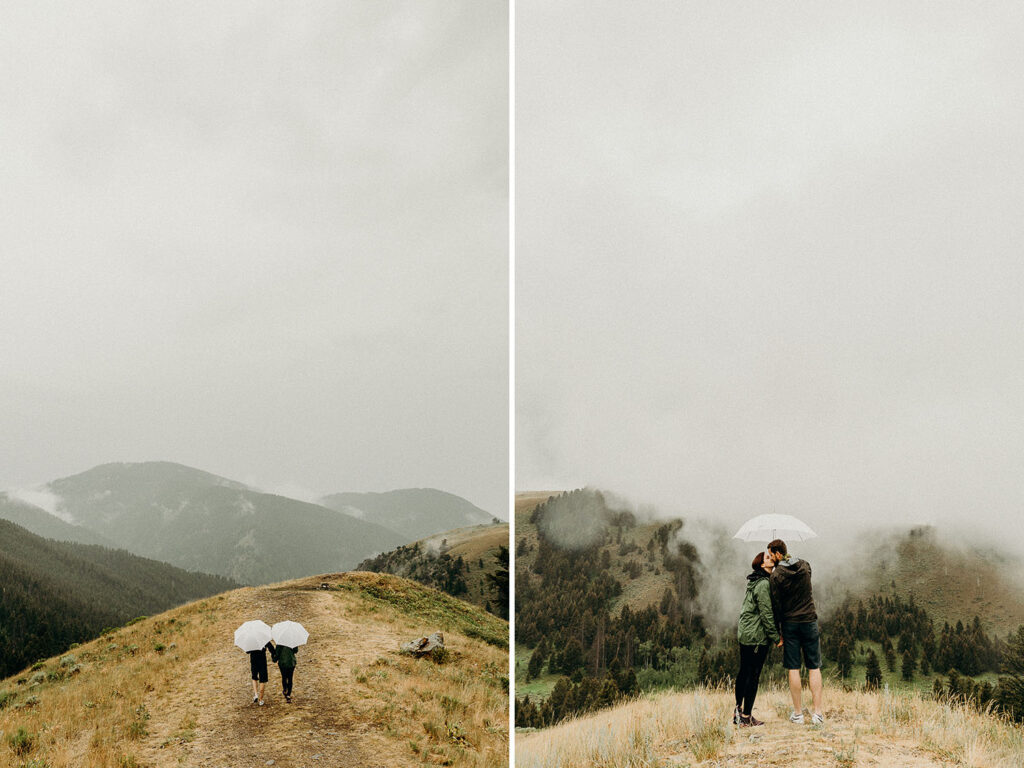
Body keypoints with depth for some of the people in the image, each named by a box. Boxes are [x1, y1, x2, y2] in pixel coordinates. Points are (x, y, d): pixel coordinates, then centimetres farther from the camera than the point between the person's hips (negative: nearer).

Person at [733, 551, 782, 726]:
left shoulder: (753, 582, 15)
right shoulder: (763, 584, -16)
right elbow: (766, 613, -18)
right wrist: (775, 636, -11)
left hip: (743, 633, 10)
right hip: (757, 636, -10)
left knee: (744, 672, 17)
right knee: (753, 675, -4)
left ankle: (738, 711, 26)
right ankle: (746, 718, 1)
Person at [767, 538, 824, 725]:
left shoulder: (775, 576, -10)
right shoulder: (805, 566, 1)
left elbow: (776, 604, -9)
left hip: (789, 624, -2)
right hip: (809, 621, 2)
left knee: (793, 669, 4)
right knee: (814, 668, 7)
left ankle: (798, 713, 7)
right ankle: (818, 713, 2)